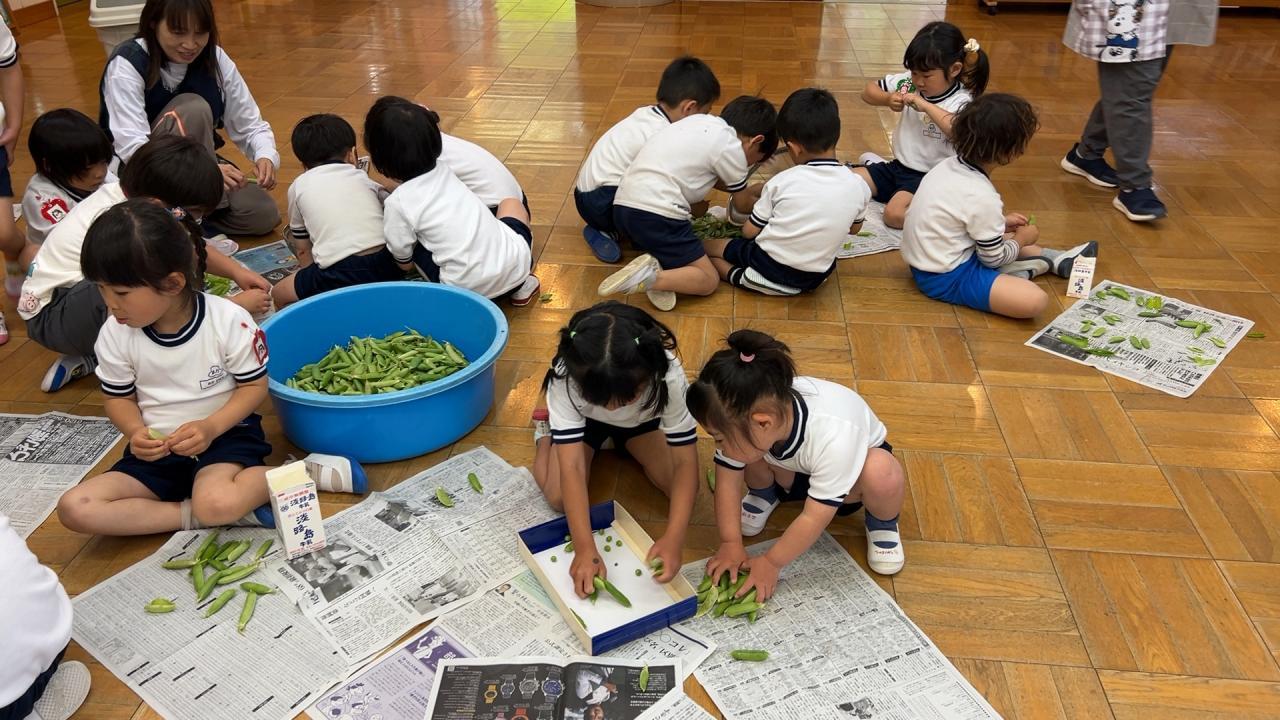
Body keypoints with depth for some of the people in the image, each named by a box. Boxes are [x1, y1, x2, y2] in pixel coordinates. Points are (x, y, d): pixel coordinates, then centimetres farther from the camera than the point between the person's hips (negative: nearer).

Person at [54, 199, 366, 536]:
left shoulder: (229, 320, -17)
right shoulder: (115, 335, -7)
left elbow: (255, 385, -7)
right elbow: (118, 398, 8)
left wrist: (211, 427, -22)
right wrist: (136, 432, -15)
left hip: (225, 434, -5)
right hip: (156, 450, 5)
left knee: (215, 503, -37)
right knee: (74, 508, -17)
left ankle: (305, 471, -13)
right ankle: (195, 515, -16)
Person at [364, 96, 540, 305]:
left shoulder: (397, 203, -8)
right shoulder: (442, 169, 7)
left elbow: (405, 263, 7)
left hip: (471, 289, -4)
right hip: (516, 264, 4)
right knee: (511, 202, 31)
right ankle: (520, 285, 19)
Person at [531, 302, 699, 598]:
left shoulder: (668, 378, -41)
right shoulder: (566, 379, -41)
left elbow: (686, 462, -35)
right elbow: (572, 468, -41)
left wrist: (673, 539, -46)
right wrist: (585, 548, -48)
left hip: (642, 419, 1)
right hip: (582, 420, 0)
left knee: (681, 488, -14)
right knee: (560, 498, -15)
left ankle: (624, 443, 15)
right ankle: (545, 430, 16)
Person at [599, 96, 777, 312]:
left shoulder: (703, 121, 18)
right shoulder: (730, 146, -3)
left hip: (623, 204, 8)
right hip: (657, 215, -8)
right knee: (709, 281, 3)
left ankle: (656, 264, -3)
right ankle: (651, 278, -20)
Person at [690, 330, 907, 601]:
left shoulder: (833, 437, -44)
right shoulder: (744, 416, -30)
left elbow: (815, 518, -35)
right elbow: (728, 481, -18)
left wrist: (771, 562, -28)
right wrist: (730, 544, -22)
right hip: (794, 470, 4)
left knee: (883, 474, -38)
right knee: (744, 453, -27)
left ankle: (881, 522, -3)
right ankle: (765, 493, 8)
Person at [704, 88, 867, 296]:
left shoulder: (782, 182, -12)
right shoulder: (858, 187, -6)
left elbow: (749, 232, -2)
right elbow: (854, 228, 14)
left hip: (769, 269, -3)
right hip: (817, 278, 4)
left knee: (706, 244, 16)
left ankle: (737, 276, -2)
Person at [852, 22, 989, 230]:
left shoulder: (962, 101, -15)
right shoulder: (908, 83, 1)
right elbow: (869, 91, 12)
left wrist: (926, 106, -31)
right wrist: (888, 99, -11)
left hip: (929, 178, -6)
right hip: (897, 167, 6)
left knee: (896, 214, -32)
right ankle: (876, 165, 19)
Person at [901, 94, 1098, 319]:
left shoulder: (951, 165, -3)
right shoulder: (983, 198, -25)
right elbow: (994, 258, -11)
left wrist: (1002, 222, 15)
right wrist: (1021, 240, 7)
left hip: (925, 257, 10)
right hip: (944, 278, -10)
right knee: (1035, 300, -21)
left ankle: (1055, 259, 26)